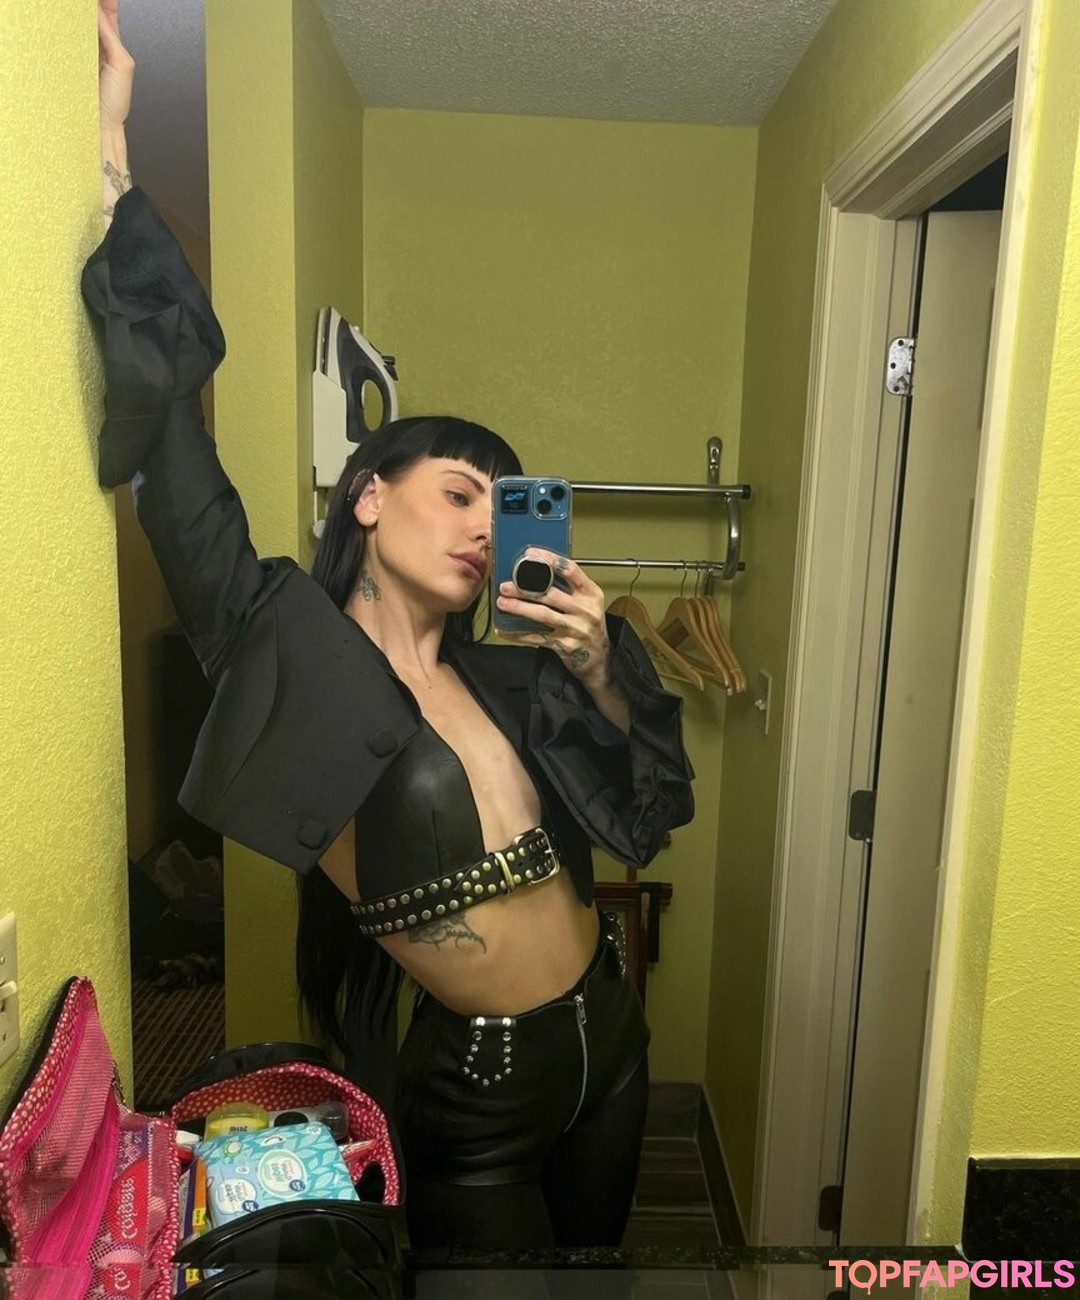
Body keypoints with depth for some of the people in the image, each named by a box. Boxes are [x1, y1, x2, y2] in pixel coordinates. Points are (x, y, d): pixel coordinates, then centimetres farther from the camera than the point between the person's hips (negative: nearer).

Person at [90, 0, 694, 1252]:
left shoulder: (504, 675, -2)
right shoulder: (284, 640, -14)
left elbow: (653, 813, 3)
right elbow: (165, 432, -21)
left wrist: (601, 670, -12)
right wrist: (109, 165, -18)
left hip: (608, 1034, 6)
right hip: (468, 1088, -5)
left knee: (598, 1247, 27)